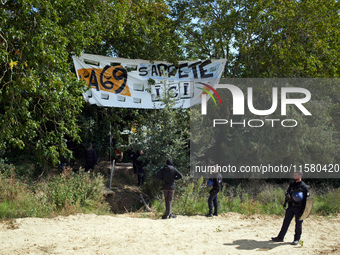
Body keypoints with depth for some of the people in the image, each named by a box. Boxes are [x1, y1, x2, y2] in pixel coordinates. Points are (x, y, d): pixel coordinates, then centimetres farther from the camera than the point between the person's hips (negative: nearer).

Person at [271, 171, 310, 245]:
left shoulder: (304, 186, -9)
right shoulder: (292, 184, 10)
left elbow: (307, 199, -10)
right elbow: (287, 194, 20)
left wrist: (304, 210, -15)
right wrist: (285, 203, 16)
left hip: (299, 208, -6)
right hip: (290, 207, 6)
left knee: (298, 224, 2)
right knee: (286, 222, 8)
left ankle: (297, 239, 14)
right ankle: (280, 237, 14)